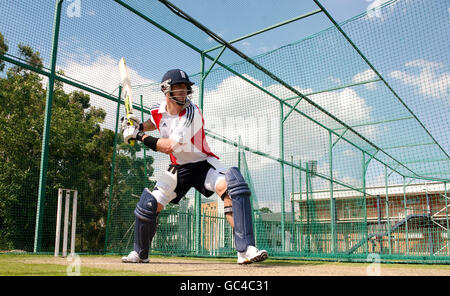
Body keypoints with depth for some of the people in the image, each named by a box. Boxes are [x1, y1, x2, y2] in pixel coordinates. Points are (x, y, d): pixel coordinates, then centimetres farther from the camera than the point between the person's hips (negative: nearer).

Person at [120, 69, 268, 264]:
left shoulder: (191, 113, -23)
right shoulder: (158, 110, -4)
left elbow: (168, 147, -28)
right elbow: (154, 122, 24)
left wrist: (140, 136, -20)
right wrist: (139, 126, 2)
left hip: (203, 163, -5)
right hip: (179, 168, 5)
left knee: (230, 187, -32)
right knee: (149, 204, -3)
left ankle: (245, 250, -33)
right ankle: (140, 253, 22)